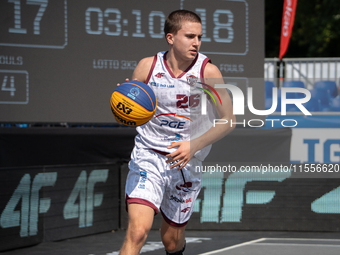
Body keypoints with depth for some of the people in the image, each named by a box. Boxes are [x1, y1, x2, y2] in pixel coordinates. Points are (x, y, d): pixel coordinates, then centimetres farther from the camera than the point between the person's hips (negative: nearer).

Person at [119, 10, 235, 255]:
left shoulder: (207, 71, -10)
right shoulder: (148, 66, -7)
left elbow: (228, 120, -6)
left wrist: (194, 145, -19)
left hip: (186, 163, 1)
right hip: (148, 155, -1)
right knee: (137, 232, -21)